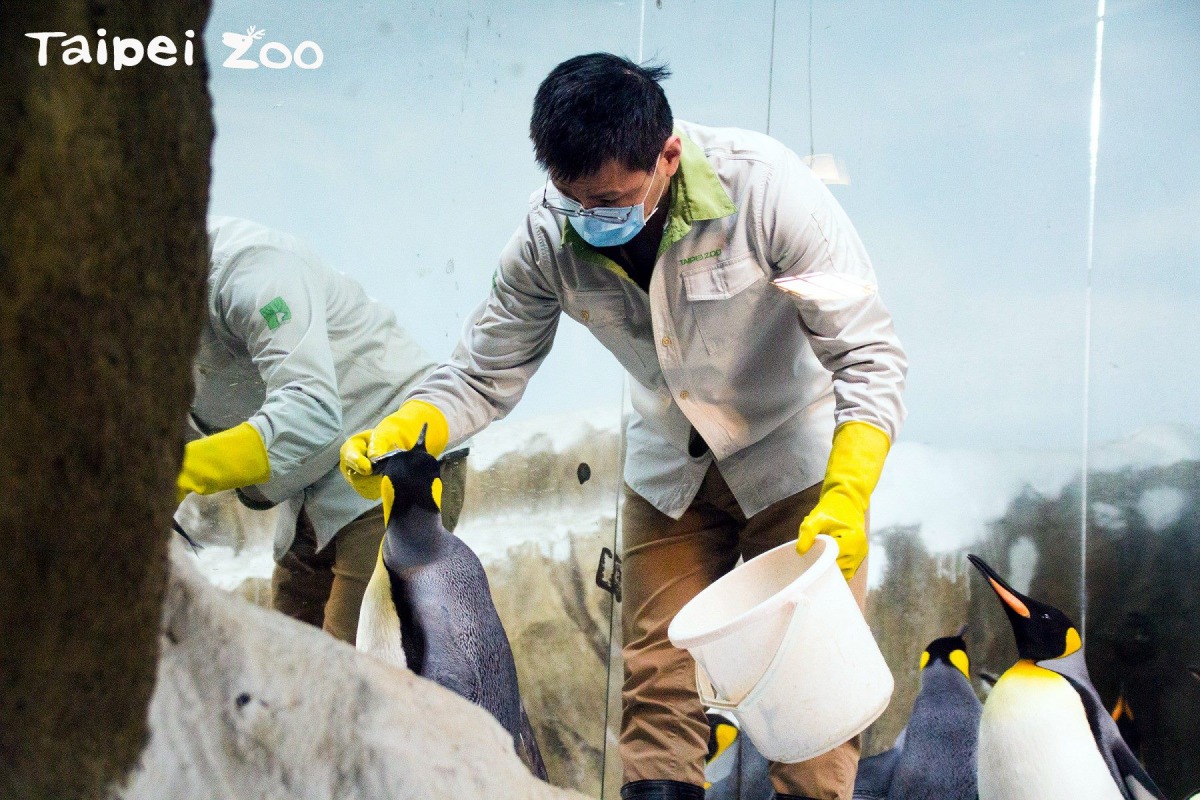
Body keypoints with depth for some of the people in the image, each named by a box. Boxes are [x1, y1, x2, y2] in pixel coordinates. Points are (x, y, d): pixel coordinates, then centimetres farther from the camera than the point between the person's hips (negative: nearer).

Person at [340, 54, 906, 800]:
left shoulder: (764, 186, -29)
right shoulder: (550, 233, -18)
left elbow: (869, 357, -26)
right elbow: (485, 373, -6)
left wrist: (845, 500, -39)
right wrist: (398, 432, -27)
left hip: (795, 453, -3)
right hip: (672, 465, 3)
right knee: (656, 687, -1)